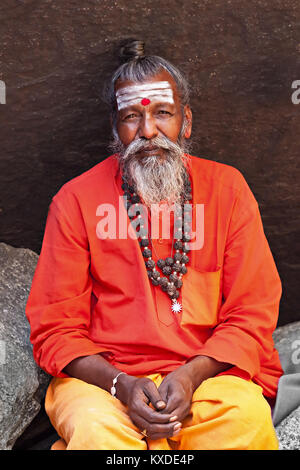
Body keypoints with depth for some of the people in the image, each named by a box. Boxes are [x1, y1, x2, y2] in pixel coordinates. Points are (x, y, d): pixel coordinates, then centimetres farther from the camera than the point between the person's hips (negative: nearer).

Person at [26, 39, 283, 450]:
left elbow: (253, 312, 2)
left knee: (249, 418, -29)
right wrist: (121, 384, -17)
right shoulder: (76, 200, 1)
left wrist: (191, 375, -14)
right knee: (95, 428, -33)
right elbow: (55, 327, 0)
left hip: (208, 374, 2)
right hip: (102, 378, -1)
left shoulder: (226, 187, 5)